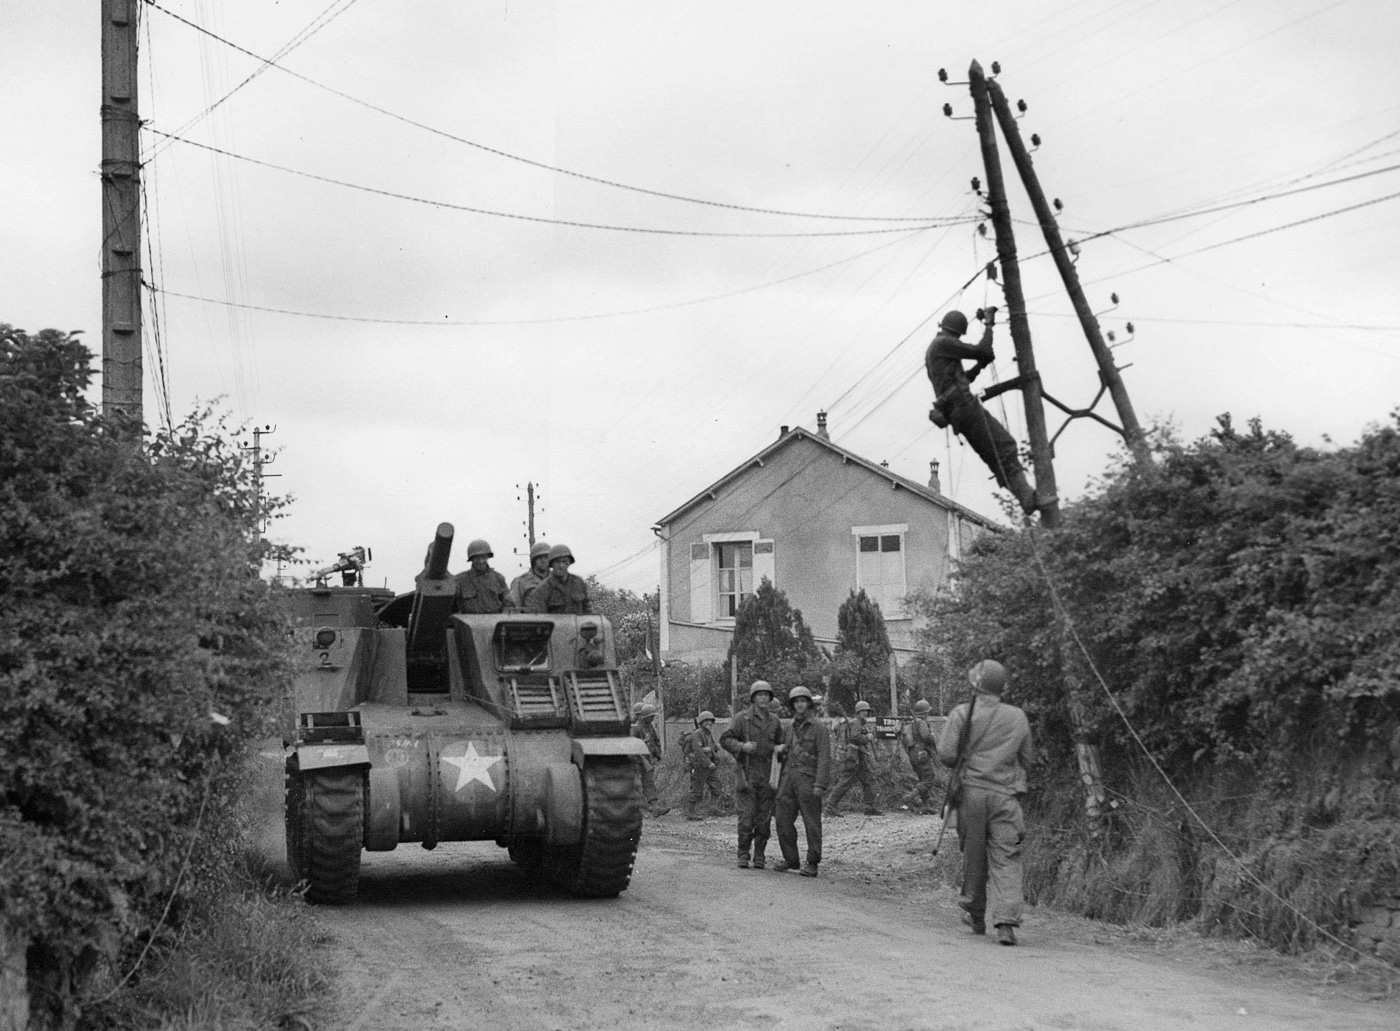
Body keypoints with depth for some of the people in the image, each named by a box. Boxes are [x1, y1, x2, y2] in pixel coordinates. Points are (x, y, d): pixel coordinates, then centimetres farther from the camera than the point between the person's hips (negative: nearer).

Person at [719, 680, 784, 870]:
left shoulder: (774, 721, 11)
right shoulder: (742, 718, -1)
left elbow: (779, 744, 24)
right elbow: (725, 740, -6)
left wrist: (779, 748, 0)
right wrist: (742, 746, -22)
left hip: (767, 776, 3)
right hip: (746, 774, -3)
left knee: (764, 818, 2)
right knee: (746, 817, -7)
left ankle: (760, 856, 9)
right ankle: (743, 855, 2)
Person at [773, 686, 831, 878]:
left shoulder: (819, 727, -5)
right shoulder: (792, 728, 17)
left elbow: (824, 758, -10)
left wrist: (820, 784, -19)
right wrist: (781, 782, 16)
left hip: (808, 779, -7)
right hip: (789, 778, 7)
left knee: (812, 822, -3)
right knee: (783, 819, 4)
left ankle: (812, 864, 2)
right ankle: (791, 859, 15)